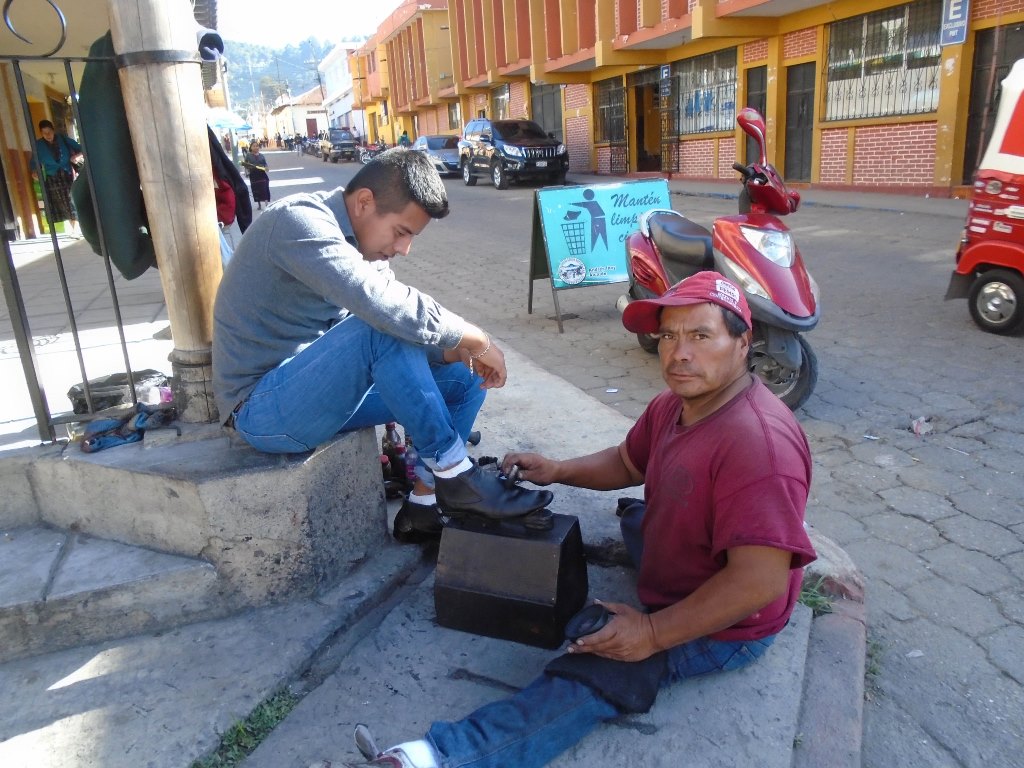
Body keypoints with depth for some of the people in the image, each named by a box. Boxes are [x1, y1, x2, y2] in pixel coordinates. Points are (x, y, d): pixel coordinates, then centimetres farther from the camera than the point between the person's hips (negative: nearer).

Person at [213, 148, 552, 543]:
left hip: (322, 388, 9)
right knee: (385, 328, -32)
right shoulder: (299, 222, -21)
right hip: (263, 408, -9)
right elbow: (380, 303, -37)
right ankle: (454, 475, -21)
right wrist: (474, 338, -26)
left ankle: (424, 506, 0)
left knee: (464, 376, 3)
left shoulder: (363, 242, 6)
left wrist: (456, 349, -12)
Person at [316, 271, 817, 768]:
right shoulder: (676, 403, -4)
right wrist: (557, 472, -2)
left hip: (720, 627, -10)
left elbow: (760, 582, -35)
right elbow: (628, 463, 13)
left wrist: (654, 633, -29)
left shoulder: (757, 442, -33)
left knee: (589, 677, -26)